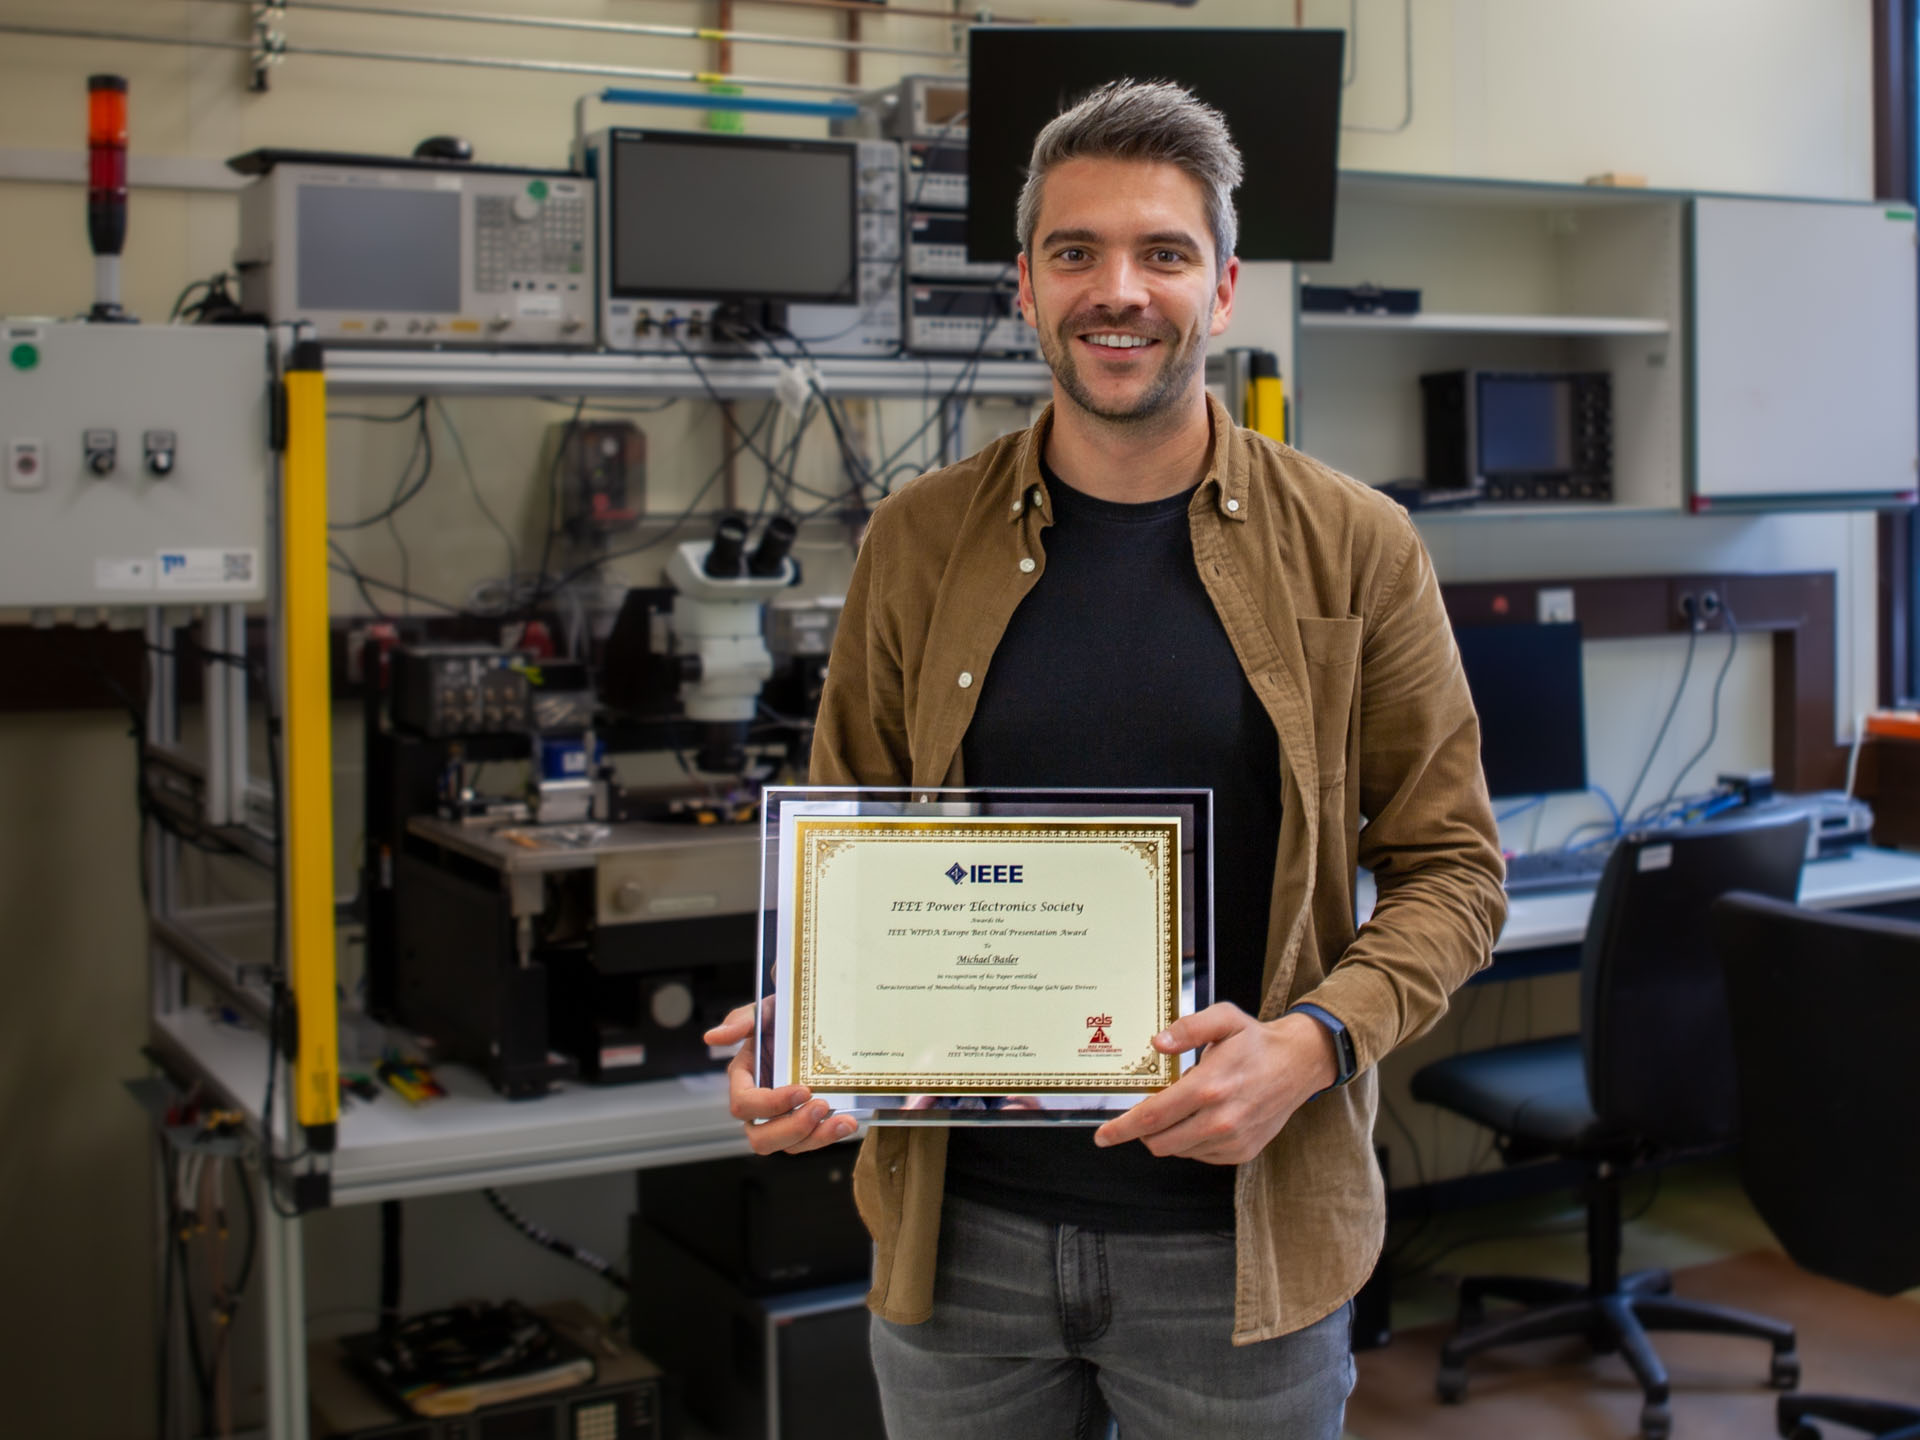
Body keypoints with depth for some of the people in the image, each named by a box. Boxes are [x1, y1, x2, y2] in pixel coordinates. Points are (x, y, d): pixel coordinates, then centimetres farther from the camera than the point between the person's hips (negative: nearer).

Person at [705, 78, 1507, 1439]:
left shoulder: (1353, 547, -3)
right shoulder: (919, 540, 2)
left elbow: (1452, 866, 0)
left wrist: (1313, 1043, -17)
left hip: (1241, 1238, -1)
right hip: (959, 1225, 2)